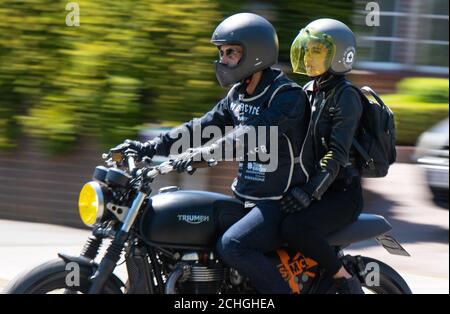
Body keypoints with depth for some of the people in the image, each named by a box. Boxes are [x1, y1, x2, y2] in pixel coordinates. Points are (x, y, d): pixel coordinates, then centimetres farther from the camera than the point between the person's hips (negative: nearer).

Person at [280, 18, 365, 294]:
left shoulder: (346, 97, -13)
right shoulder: (309, 91, 13)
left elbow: (337, 153, -23)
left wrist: (309, 191, -31)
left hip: (342, 193, -9)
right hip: (312, 186, 9)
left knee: (295, 228, -33)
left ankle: (346, 280, -16)